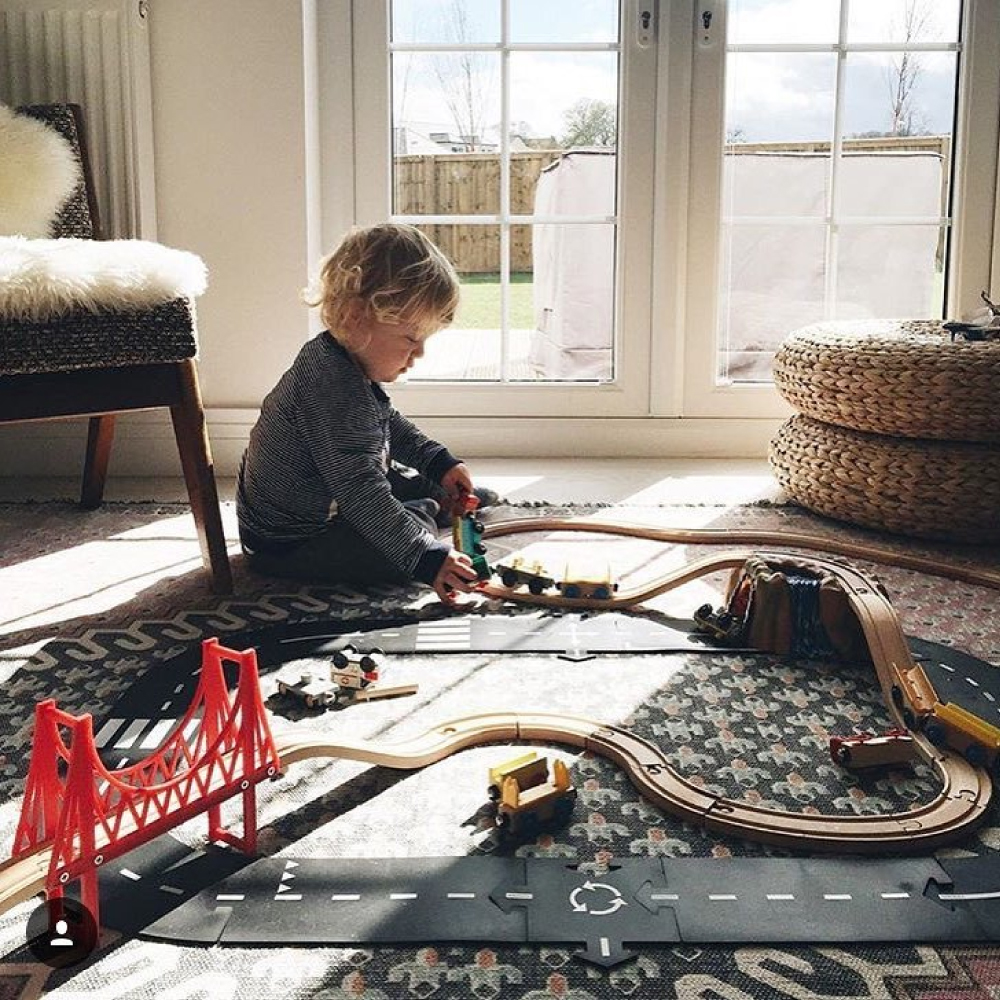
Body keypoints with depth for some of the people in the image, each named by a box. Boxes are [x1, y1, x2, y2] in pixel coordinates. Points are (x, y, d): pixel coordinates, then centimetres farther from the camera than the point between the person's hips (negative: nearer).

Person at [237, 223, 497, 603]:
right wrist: (427, 559, -39)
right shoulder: (336, 393, -34)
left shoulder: (339, 360, 0)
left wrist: (439, 461, 15)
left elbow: (389, 423, 20)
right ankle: (436, 507, 10)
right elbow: (362, 495, -38)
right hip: (288, 541, -11)